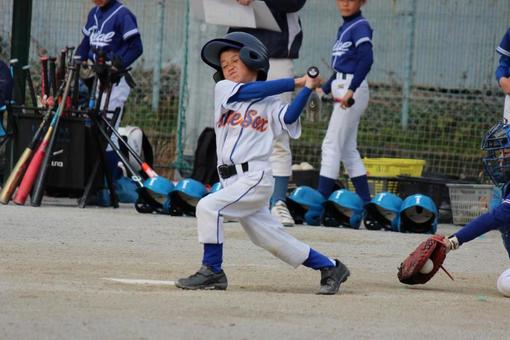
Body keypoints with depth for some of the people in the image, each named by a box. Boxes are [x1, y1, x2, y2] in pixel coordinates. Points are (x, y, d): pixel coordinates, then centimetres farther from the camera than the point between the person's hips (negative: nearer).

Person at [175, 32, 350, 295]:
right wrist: (296, 82, -1)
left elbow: (289, 117, -16)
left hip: (256, 178, -5)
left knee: (209, 207, -21)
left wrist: (306, 88, -26)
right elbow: (249, 91, -3)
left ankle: (212, 271, -11)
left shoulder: (271, 105, 2)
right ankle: (330, 268, 18)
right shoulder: (223, 90, 12)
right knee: (272, 239, 7)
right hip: (233, 181, 5)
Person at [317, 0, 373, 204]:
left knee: (331, 145, -10)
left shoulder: (360, 26, -11)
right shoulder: (344, 28, 16)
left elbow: (366, 59, -24)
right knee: (348, 150, 11)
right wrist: (325, 89, 20)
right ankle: (365, 202, 14)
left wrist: (351, 90, -29)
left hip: (353, 89, -10)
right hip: (341, 90, 10)